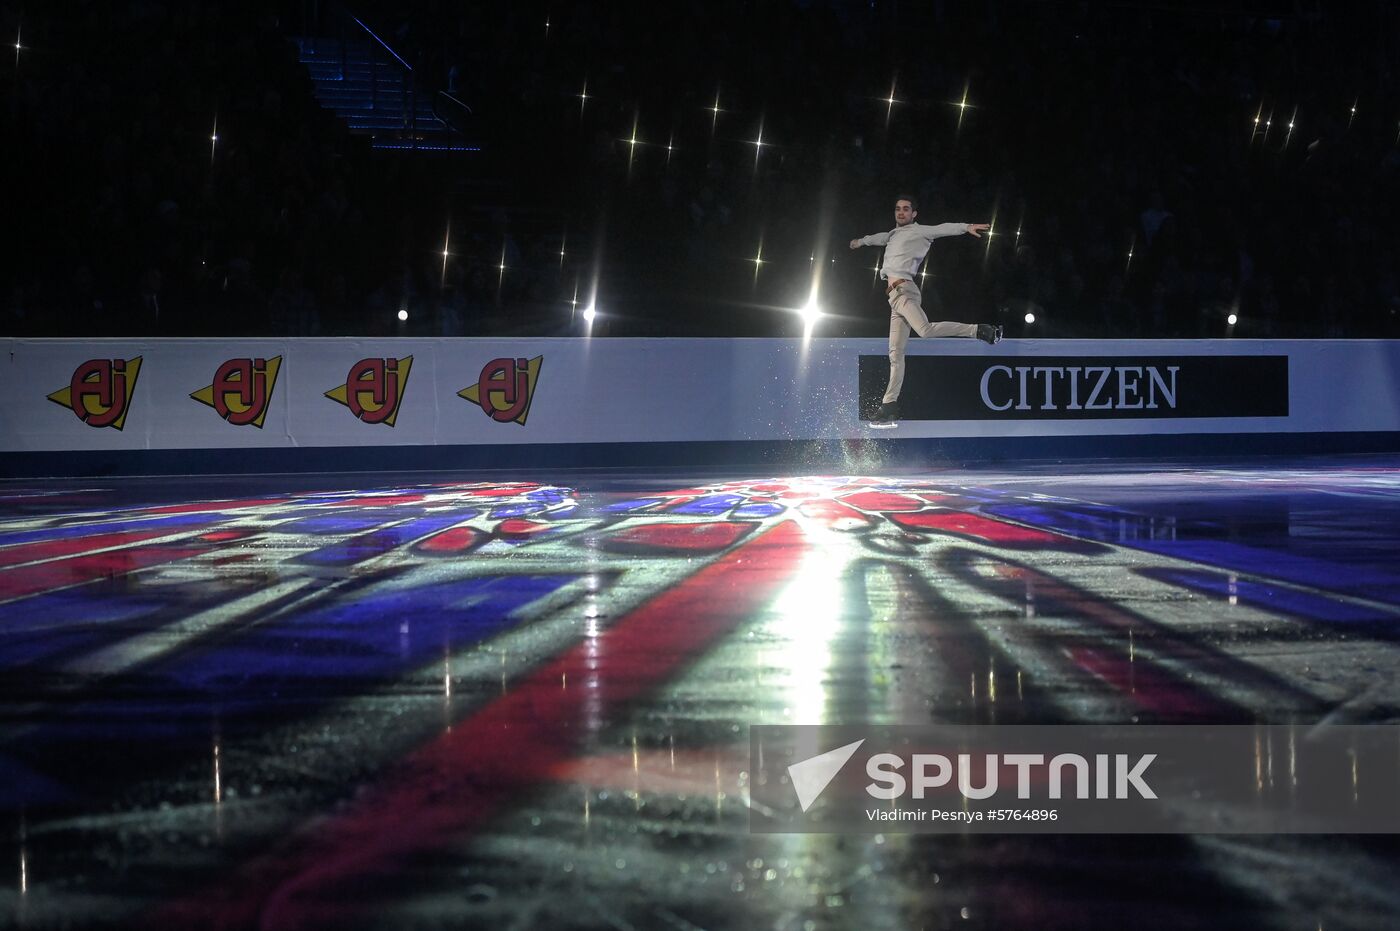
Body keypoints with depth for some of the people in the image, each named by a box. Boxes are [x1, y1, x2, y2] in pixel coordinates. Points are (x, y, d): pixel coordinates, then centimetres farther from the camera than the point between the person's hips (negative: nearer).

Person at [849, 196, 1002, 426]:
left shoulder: (918, 231, 6)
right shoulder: (895, 235, 28)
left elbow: (943, 229, -10)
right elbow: (881, 238, 50)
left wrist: (966, 227, -27)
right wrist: (861, 241, 70)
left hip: (903, 290, -8)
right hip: (895, 297, 8)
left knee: (926, 330, -33)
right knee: (895, 355, 5)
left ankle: (981, 331, -21)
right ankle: (890, 406, 4)